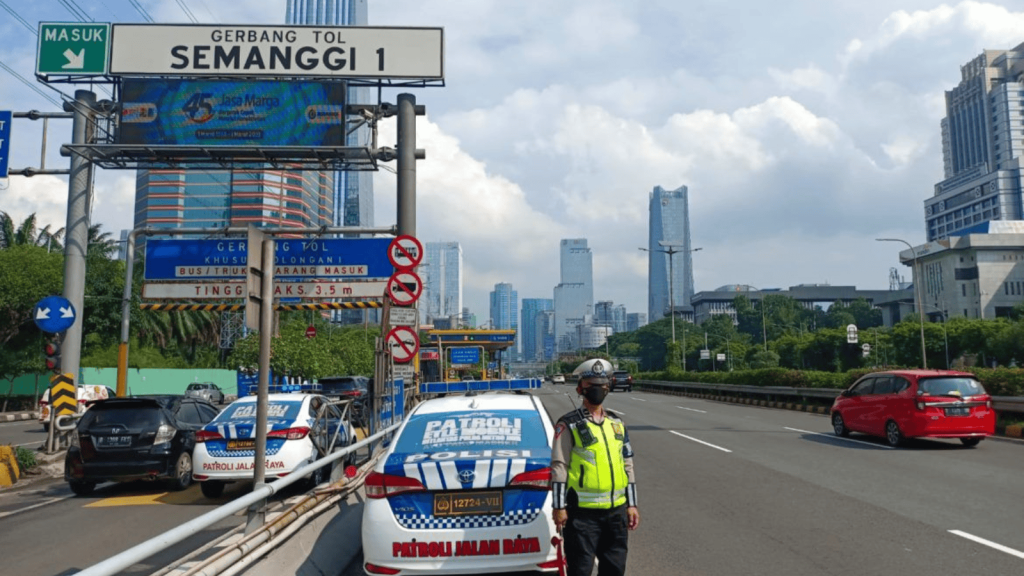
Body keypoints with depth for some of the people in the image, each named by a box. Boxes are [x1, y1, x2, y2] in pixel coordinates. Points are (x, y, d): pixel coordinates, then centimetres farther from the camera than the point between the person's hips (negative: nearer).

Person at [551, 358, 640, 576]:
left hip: (616, 510, 5)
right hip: (583, 511, -5)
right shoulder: (569, 425, -4)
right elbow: (559, 467, -7)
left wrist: (632, 504, 12)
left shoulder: (617, 424, 12)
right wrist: (559, 507, -10)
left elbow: (627, 465, 15)